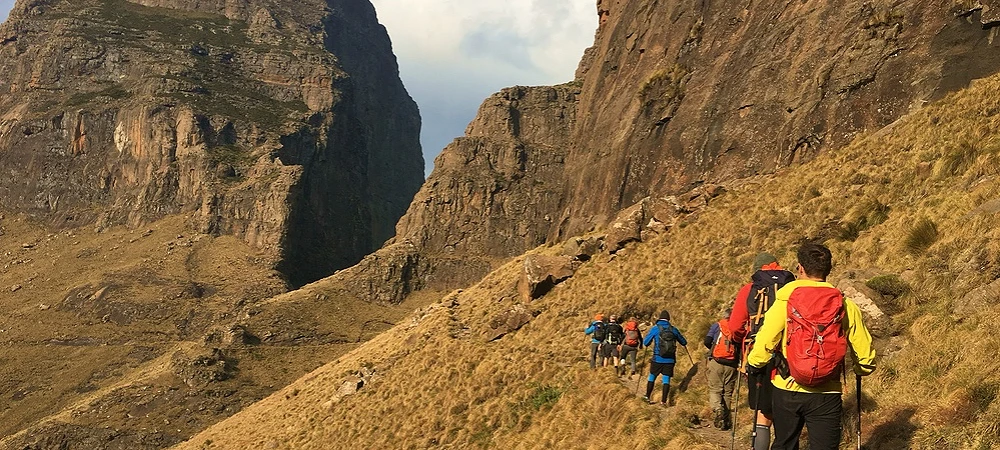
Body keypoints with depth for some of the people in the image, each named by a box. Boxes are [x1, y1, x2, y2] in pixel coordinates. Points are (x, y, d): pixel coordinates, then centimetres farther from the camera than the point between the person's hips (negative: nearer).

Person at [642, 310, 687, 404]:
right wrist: (684, 343, 38)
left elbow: (645, 343, -1)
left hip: (657, 359, -1)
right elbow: (684, 342, 13)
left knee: (652, 377, 14)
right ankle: (664, 400, 5)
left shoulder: (655, 328, -5)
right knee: (666, 379, 6)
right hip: (670, 360, 1)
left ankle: (647, 396, 19)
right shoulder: (673, 329, 2)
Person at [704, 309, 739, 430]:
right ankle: (725, 421, 12)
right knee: (727, 392, 10)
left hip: (716, 362, -1)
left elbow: (707, 342, -2)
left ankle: (717, 409, -27)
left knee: (715, 390, 2)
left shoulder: (717, 325, 7)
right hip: (732, 365, 1)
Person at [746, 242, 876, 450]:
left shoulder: (785, 299, -6)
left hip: (787, 389, 0)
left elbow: (765, 340, -10)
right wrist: (860, 370, 23)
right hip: (827, 395, 0)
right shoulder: (846, 306, -1)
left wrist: (754, 364, 9)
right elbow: (865, 354, 1)